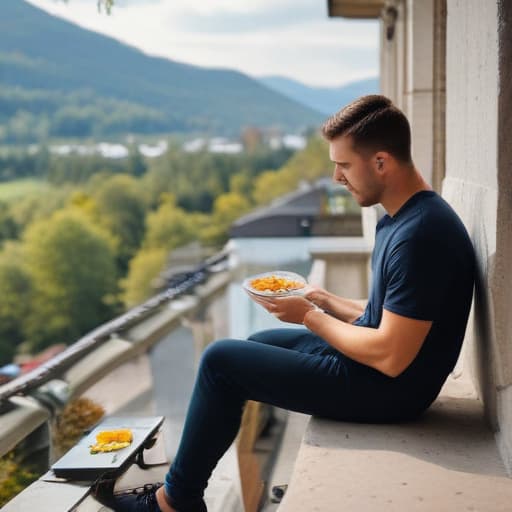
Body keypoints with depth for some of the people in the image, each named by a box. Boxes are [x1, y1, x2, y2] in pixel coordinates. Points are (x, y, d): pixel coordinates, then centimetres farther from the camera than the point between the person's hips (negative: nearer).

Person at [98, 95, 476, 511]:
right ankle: (188, 473, 31)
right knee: (253, 345, 23)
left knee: (221, 360, -5)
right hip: (374, 363, 11)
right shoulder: (403, 217, 6)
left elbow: (390, 357, -28)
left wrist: (310, 317, -15)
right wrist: (325, 300, 2)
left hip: (388, 388, -10)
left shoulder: (420, 234, -27)